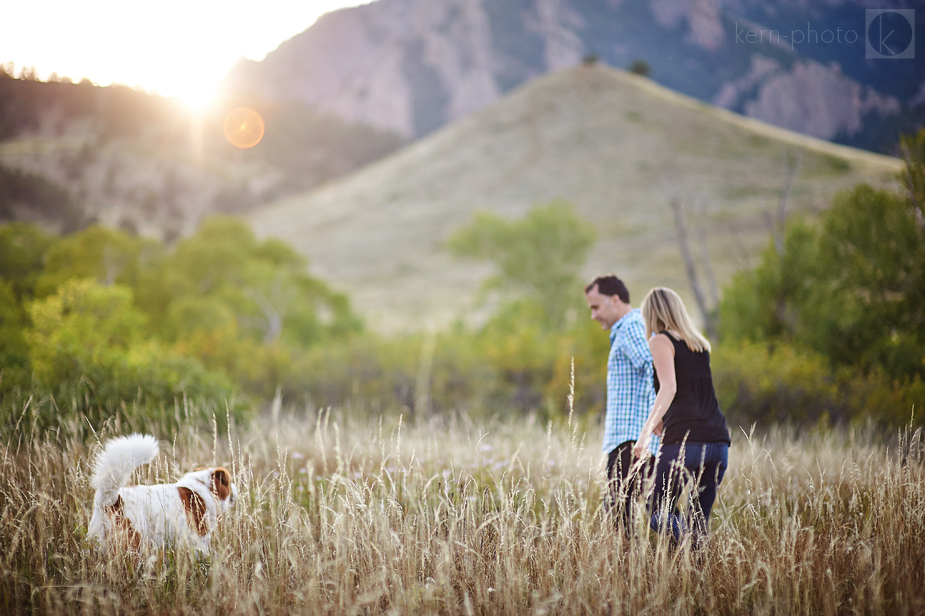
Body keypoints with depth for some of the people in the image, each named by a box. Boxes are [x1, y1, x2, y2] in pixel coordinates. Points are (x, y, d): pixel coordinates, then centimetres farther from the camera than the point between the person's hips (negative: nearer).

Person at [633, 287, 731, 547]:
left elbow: (669, 388, -13)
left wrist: (645, 431, -17)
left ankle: (687, 538, -27)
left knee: (658, 514, 1)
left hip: (684, 440, -6)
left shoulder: (661, 341, 2)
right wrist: (660, 421, 41)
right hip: (718, 440, 6)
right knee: (699, 519, 11)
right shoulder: (700, 344, 22)